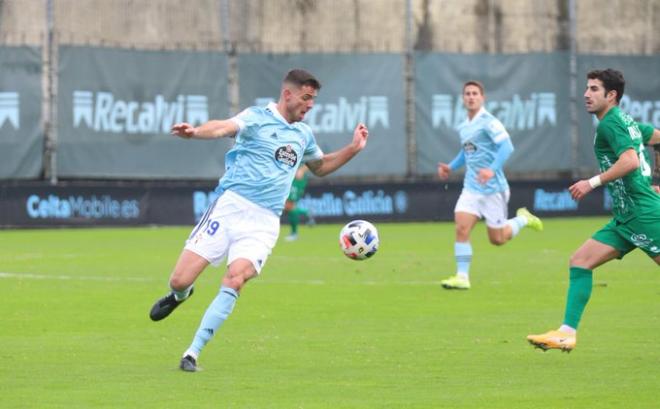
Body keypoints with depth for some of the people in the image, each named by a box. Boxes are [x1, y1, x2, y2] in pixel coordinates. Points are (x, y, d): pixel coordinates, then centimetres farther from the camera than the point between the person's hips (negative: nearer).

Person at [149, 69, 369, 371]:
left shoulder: (303, 134, 19)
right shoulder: (258, 118, -1)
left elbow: (320, 167, 39)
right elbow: (225, 128, -23)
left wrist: (353, 149, 24)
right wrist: (195, 132, -44)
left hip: (263, 223, 4)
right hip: (229, 207, -4)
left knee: (234, 281, -22)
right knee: (180, 280, -8)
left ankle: (193, 353, -14)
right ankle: (180, 295, 33)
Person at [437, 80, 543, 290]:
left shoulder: (488, 122, -13)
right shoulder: (463, 127, 10)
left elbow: (507, 147, -24)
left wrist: (492, 169, -36)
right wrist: (450, 167, 11)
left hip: (493, 187, -6)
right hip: (471, 187, 6)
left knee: (497, 239, 4)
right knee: (461, 228, -12)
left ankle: (523, 219, 31)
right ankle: (462, 277, -8)